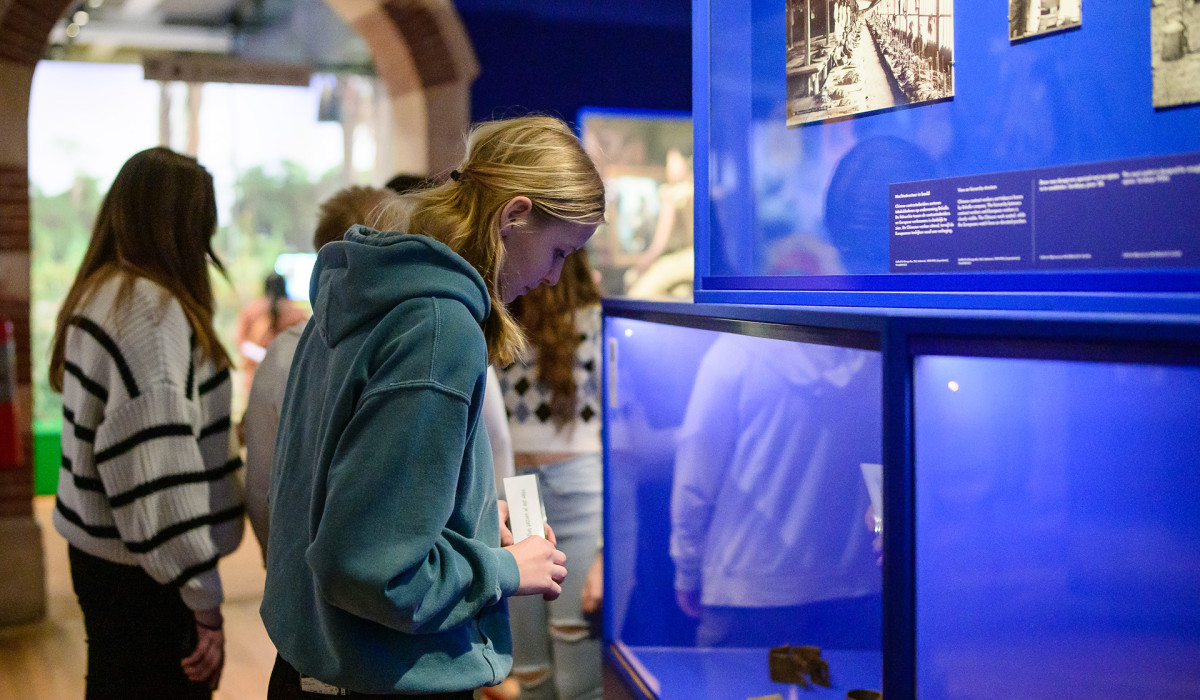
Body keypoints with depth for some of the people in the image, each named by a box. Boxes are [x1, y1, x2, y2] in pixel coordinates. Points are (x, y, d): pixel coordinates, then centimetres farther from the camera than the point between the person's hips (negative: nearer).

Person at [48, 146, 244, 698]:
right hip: (143, 575, -10)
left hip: (97, 553, 10)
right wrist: (202, 597, -23)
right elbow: (160, 461, -25)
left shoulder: (96, 294, 12)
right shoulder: (151, 307, -19)